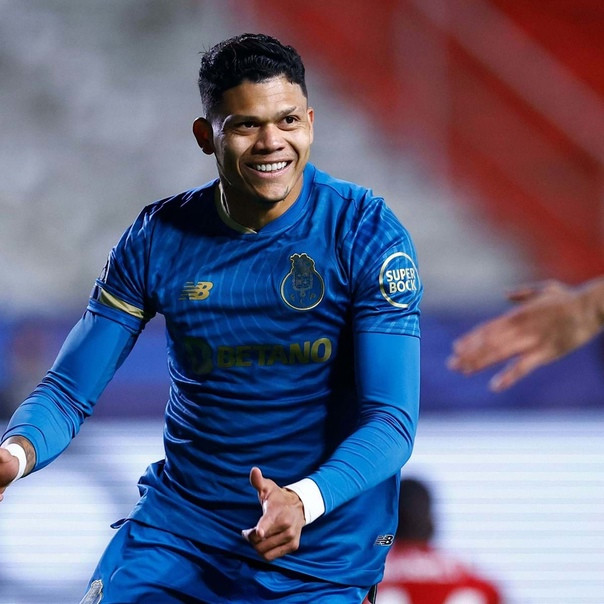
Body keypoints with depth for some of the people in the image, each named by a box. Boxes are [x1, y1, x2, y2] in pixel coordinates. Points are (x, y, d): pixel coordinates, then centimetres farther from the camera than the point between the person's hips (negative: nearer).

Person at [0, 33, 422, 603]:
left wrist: (304, 501, -35)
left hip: (321, 548, -1)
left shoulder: (368, 235, -10)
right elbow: (68, 389, -1)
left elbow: (392, 419, -15)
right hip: (177, 524, 2)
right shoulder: (158, 237, -2)